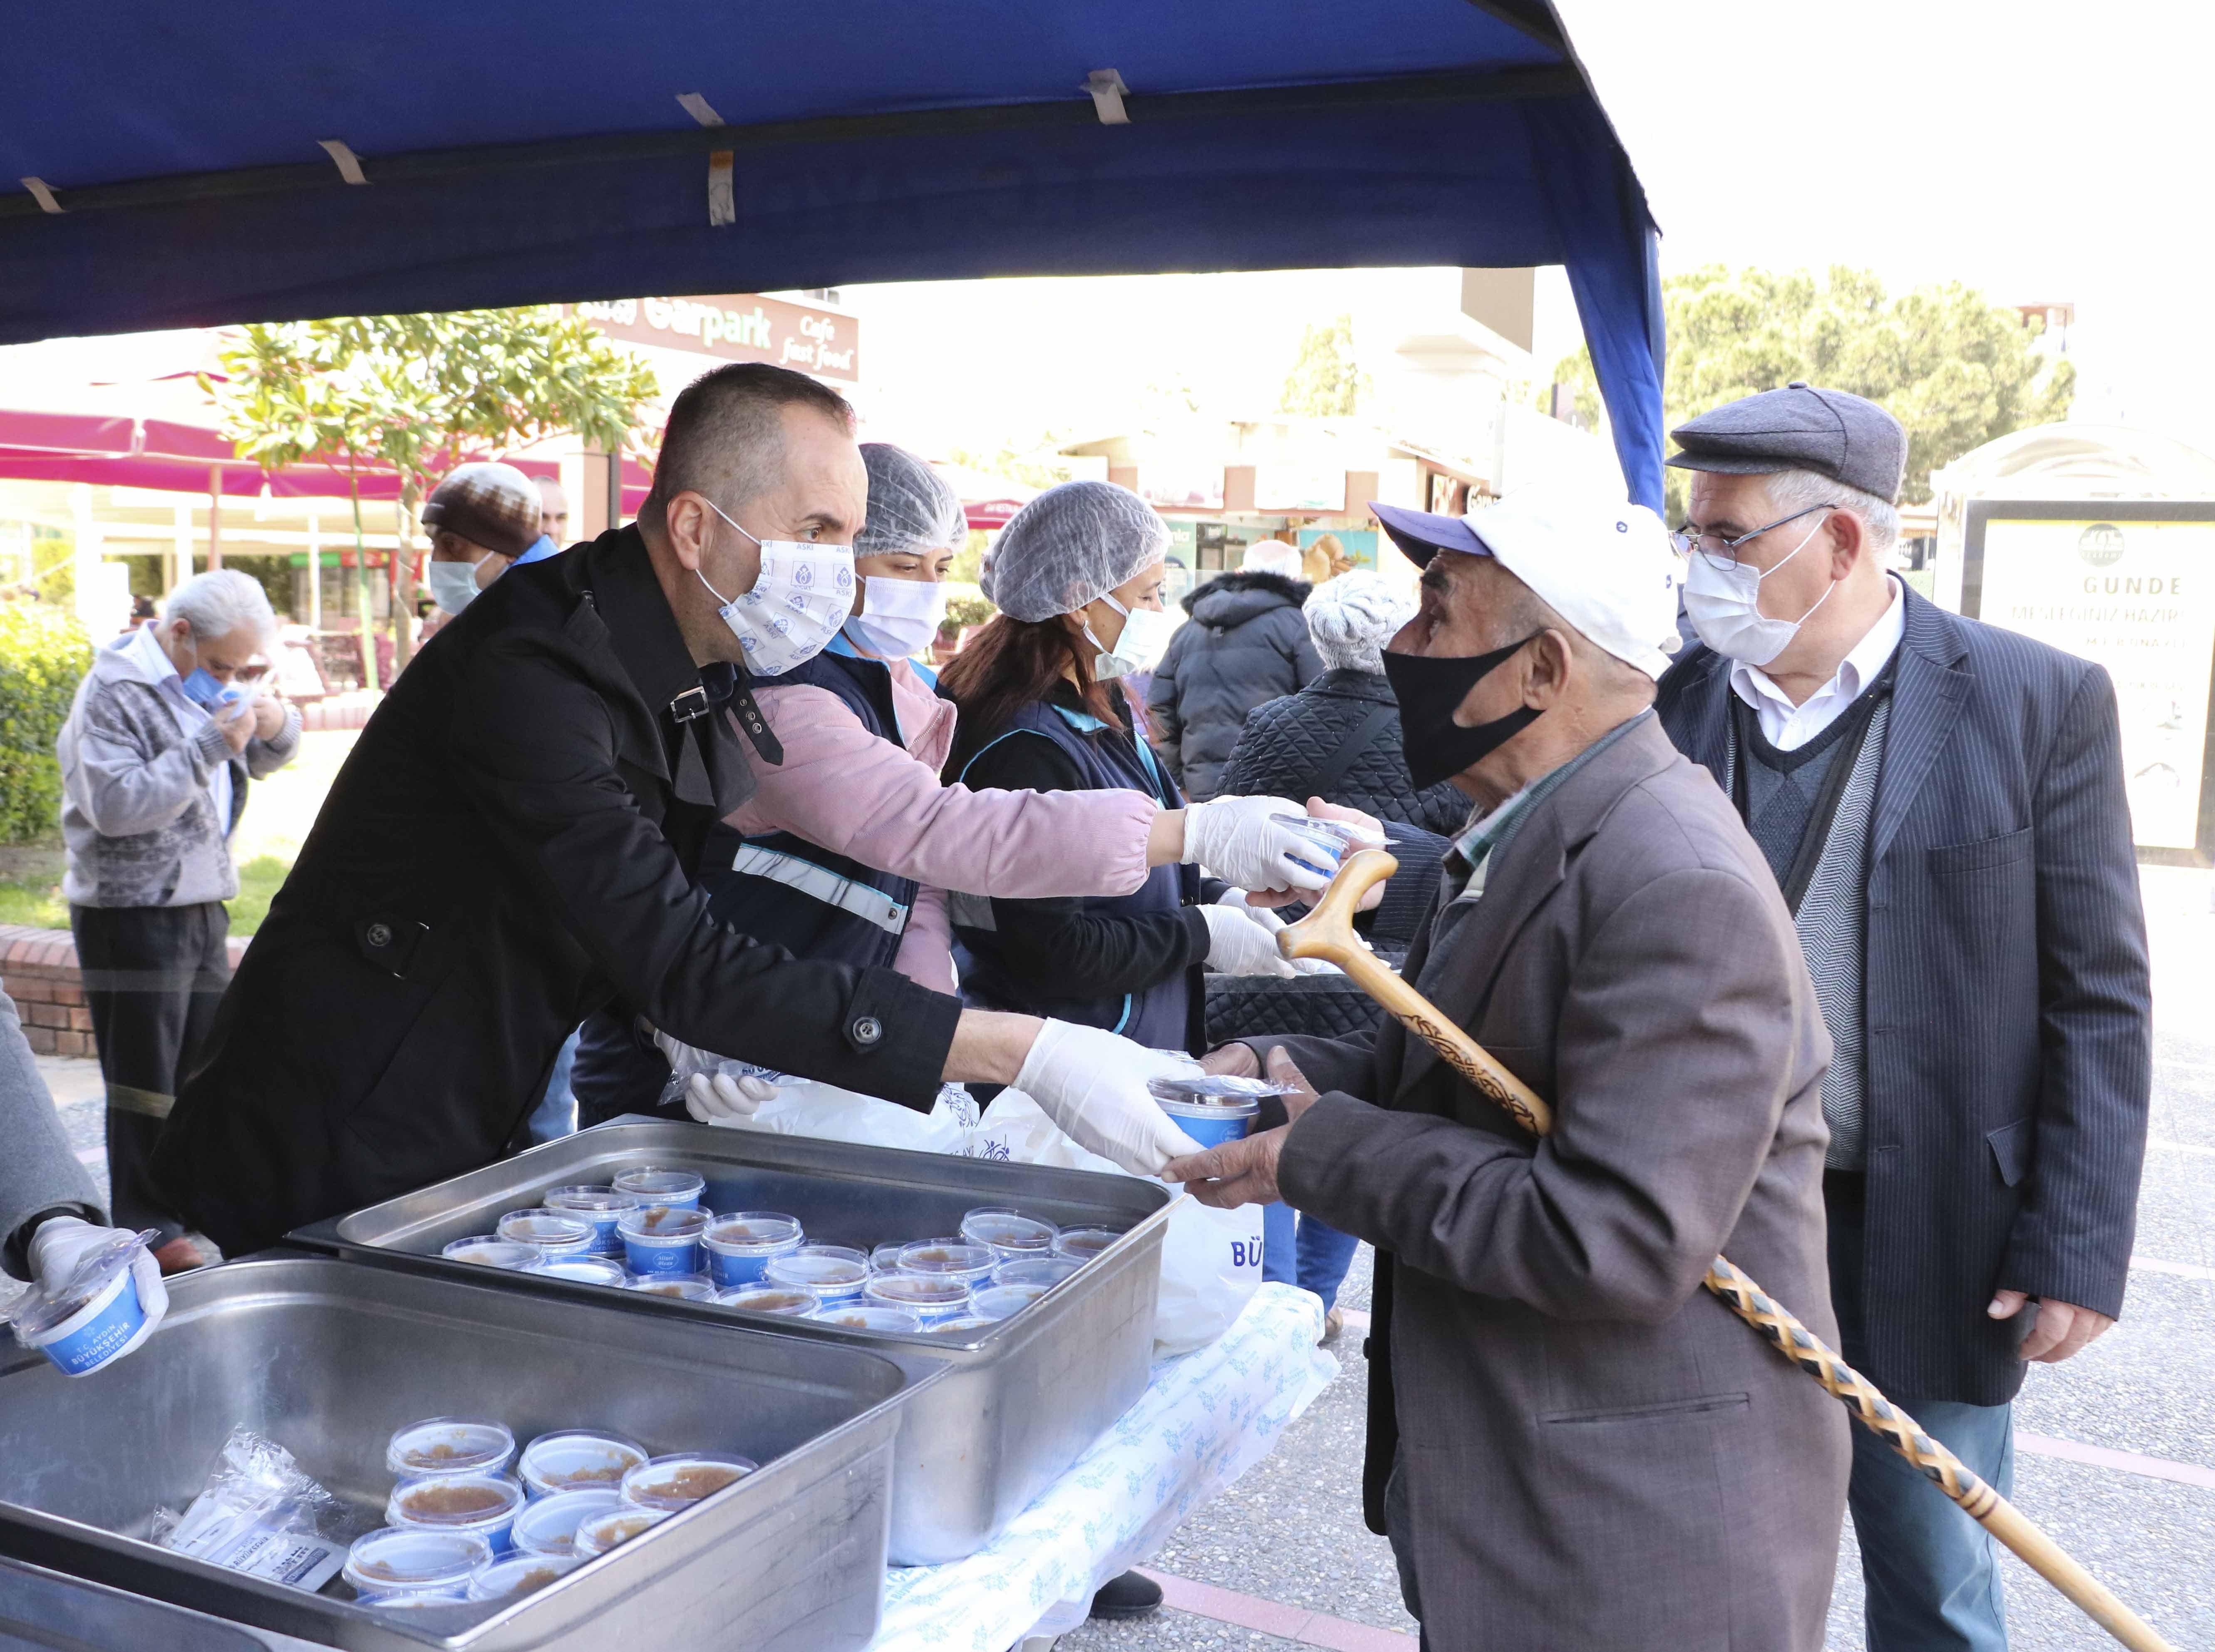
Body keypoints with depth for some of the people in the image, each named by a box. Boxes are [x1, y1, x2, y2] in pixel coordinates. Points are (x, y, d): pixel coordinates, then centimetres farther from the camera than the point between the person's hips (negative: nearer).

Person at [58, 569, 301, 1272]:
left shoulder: (207, 686, 12)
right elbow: (115, 804, -24)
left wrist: (275, 724, -1)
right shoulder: (115, 692, -14)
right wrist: (210, 746, -27)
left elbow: (263, 761, 23)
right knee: (146, 1081, -2)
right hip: (131, 916, -8)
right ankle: (151, 1232, 7)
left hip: (202, 907, 8)